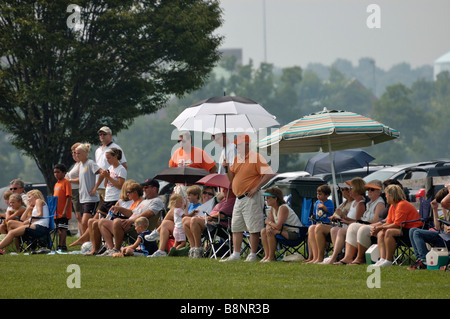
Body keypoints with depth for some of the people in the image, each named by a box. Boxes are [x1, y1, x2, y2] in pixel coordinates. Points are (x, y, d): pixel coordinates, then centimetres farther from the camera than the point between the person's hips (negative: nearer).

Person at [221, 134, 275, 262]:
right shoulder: (237, 158, 15)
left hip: (251, 198, -9)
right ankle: (236, 254, 13)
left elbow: (269, 174, -16)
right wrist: (227, 168, 1)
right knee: (236, 227, 9)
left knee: (253, 228, -6)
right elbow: (232, 178, 20)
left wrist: (256, 188, -17)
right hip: (239, 198, 9)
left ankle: (253, 255, -3)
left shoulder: (255, 157, -9)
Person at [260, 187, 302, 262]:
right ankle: (266, 255, -4)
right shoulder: (272, 208, 7)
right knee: (264, 231, -2)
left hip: (294, 233, -9)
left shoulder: (283, 208, -22)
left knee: (271, 232, -27)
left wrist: (269, 222, -9)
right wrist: (268, 227, -18)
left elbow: (278, 226, -28)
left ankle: (271, 257, -16)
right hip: (285, 230, 9)